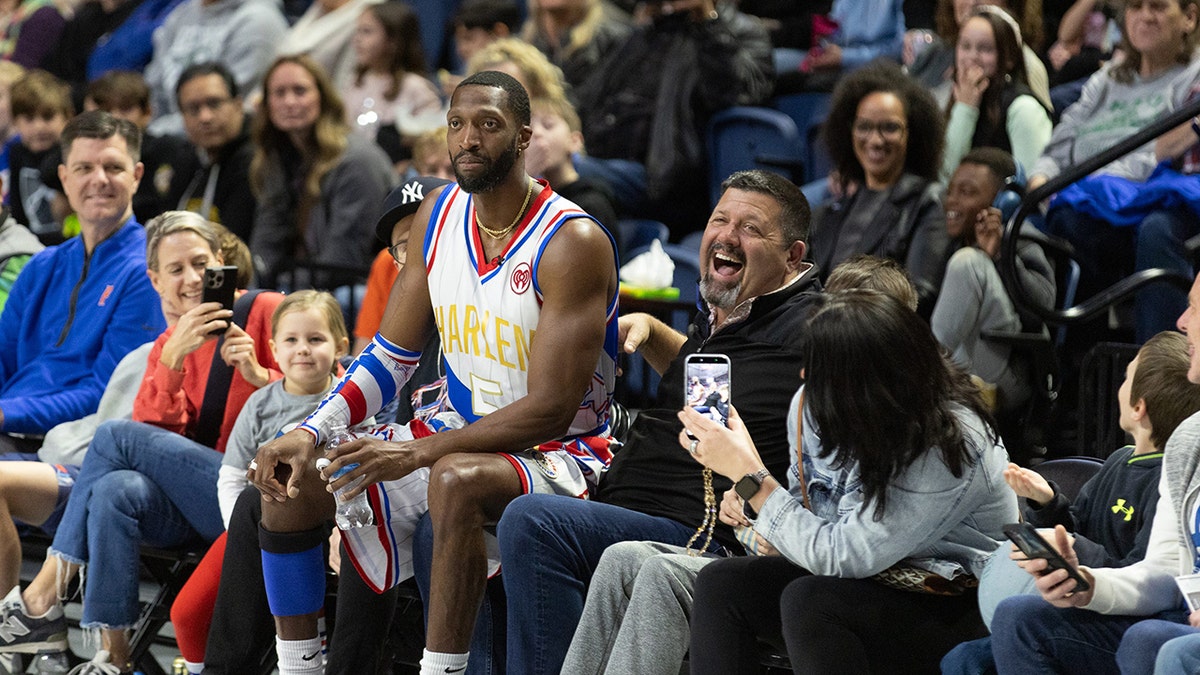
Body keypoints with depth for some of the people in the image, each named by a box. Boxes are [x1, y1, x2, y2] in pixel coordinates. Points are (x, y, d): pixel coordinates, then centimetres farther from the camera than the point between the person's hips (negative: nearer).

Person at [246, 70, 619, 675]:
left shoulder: (573, 244, -20)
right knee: (288, 477, -4)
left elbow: (550, 410, -24)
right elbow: (390, 357, 9)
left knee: (456, 479, -39)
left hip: (558, 456, -8)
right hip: (457, 435, 8)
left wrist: (416, 453, -31)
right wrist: (311, 432, -9)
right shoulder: (439, 216, 3)